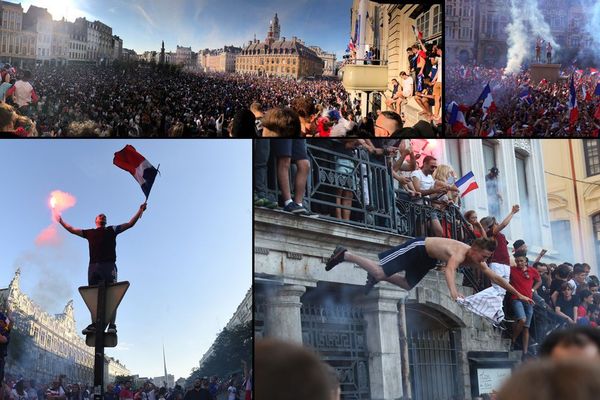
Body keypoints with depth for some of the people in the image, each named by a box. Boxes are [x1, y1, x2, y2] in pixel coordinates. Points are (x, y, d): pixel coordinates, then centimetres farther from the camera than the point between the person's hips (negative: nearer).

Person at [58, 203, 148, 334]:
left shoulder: (112, 230, 20)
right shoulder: (89, 233, 25)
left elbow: (130, 224, 15)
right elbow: (72, 229, 32)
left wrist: (140, 211, 9)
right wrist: (61, 221, 33)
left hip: (109, 265, -3)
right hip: (93, 266, 3)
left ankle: (112, 325, -17)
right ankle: (94, 323, -4)